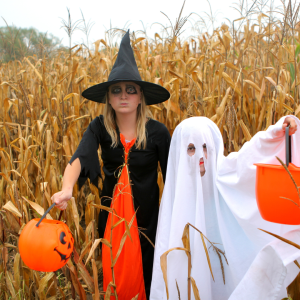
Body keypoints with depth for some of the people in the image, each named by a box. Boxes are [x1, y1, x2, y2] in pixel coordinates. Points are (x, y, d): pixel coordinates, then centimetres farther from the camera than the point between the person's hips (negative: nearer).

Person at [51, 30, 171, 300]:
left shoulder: (157, 132, -14)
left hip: (145, 216, -2)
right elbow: (80, 157, -27)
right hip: (111, 213, 2)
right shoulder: (100, 127, -10)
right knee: (112, 274, 18)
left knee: (144, 276, 12)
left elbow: (172, 177, -6)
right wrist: (67, 188, -47)